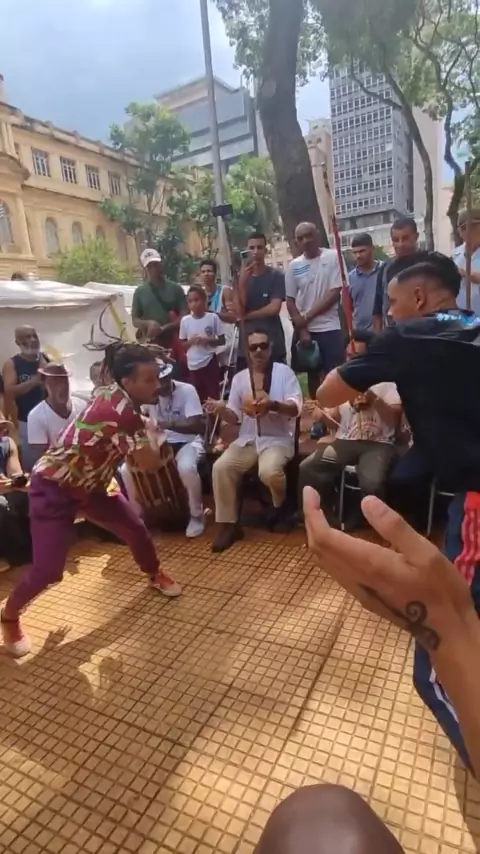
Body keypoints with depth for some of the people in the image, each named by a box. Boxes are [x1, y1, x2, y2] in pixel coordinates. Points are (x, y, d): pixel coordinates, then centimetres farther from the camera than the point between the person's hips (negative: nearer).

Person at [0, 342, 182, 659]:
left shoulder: (115, 397, -4)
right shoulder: (120, 410, -32)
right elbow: (148, 462, -29)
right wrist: (148, 434, -12)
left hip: (88, 485, 9)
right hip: (54, 487, -9)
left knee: (135, 527, 10)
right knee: (48, 570, -9)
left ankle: (155, 575, 38)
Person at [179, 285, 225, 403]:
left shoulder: (213, 317, -6)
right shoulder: (185, 320, -1)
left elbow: (222, 340, -1)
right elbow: (181, 345, 6)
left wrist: (208, 340, -17)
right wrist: (191, 341, -14)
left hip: (210, 361, -2)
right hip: (193, 364, 2)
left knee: (213, 394, 5)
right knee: (198, 397, 12)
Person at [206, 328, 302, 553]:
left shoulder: (284, 372, -1)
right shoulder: (239, 378, 11)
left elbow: (296, 408, -10)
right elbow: (235, 417, 9)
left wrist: (273, 405, -31)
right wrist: (222, 409, -15)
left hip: (277, 439, -4)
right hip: (247, 439, 4)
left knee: (269, 471, -33)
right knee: (220, 467, -21)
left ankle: (282, 507, 3)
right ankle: (228, 524, -8)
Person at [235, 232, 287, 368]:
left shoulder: (276, 275, 1)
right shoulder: (241, 277, 8)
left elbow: (274, 308, -10)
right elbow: (239, 311, -4)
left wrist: (247, 316, -4)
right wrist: (243, 279, -13)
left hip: (273, 344, -2)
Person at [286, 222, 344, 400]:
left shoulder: (333, 257, -3)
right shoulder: (294, 266, 5)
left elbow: (335, 293, -9)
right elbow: (290, 301, 5)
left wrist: (307, 316, -11)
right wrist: (301, 330, -5)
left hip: (330, 327, -3)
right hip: (304, 329, 3)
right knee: (312, 375, 13)